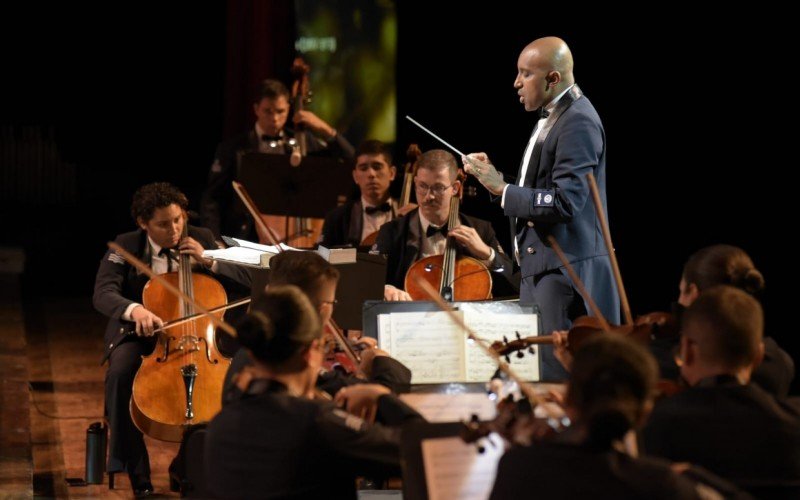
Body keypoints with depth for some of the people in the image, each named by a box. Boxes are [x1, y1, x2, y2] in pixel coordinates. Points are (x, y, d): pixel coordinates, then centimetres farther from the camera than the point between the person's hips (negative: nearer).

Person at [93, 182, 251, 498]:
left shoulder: (202, 239, 2)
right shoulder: (124, 247, -5)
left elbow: (244, 281, 0)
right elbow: (103, 294, -20)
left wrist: (207, 261, -16)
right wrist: (134, 309, -41)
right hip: (139, 334, -1)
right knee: (120, 372, -34)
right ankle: (135, 470, -22)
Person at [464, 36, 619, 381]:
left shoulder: (578, 122, -16)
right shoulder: (550, 118, 16)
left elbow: (565, 201, -24)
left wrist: (502, 190, -19)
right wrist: (495, 179, 6)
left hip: (566, 272, -10)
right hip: (539, 269, 10)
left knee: (558, 372, -9)